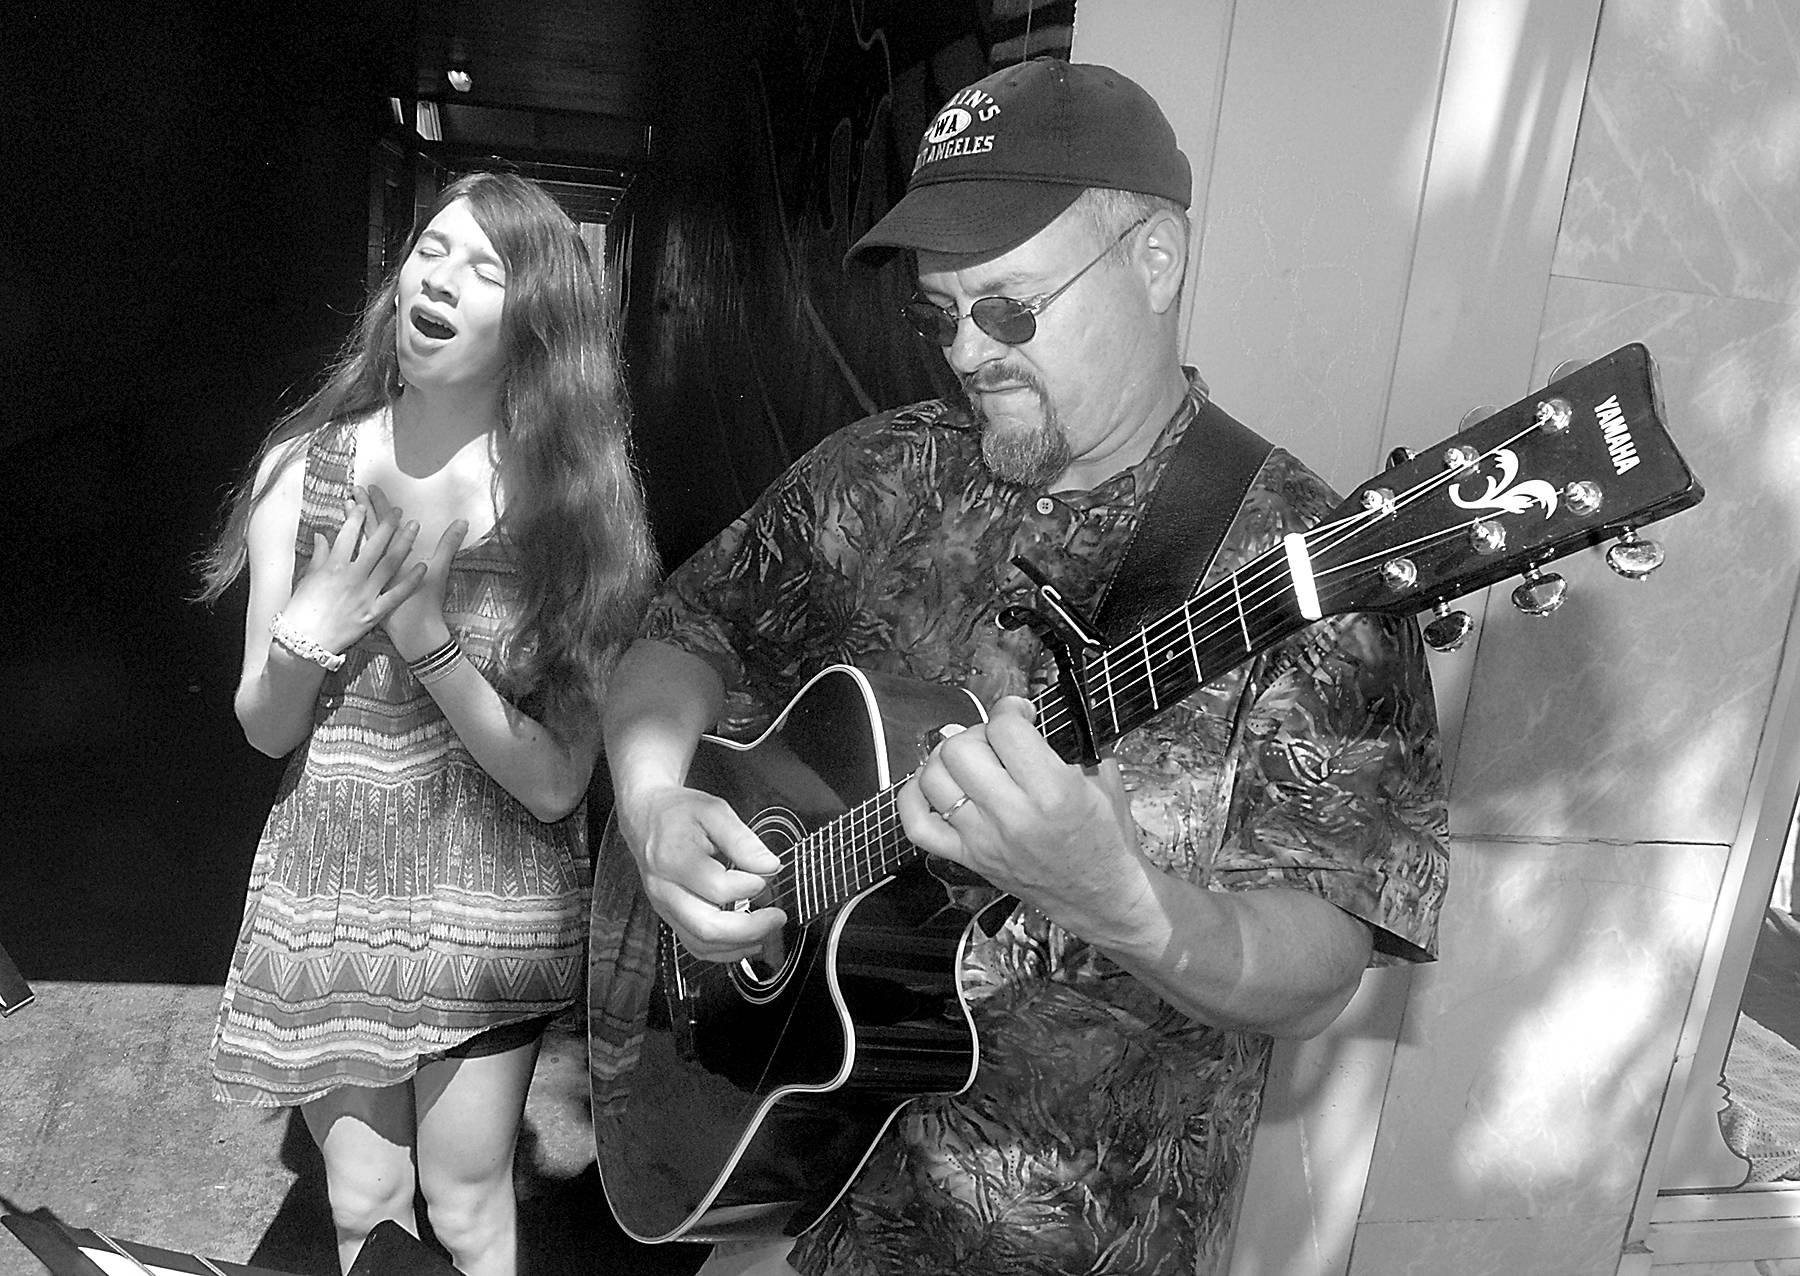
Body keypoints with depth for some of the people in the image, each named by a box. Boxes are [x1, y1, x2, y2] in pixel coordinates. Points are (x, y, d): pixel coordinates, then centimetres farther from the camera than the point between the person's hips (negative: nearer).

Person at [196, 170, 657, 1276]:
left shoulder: (576, 507, -13)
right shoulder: (303, 469, -6)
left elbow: (555, 782, -17)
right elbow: (264, 728, 1)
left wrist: (422, 627, -26)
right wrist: (313, 625, -19)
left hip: (492, 901, -2)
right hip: (326, 894, 2)